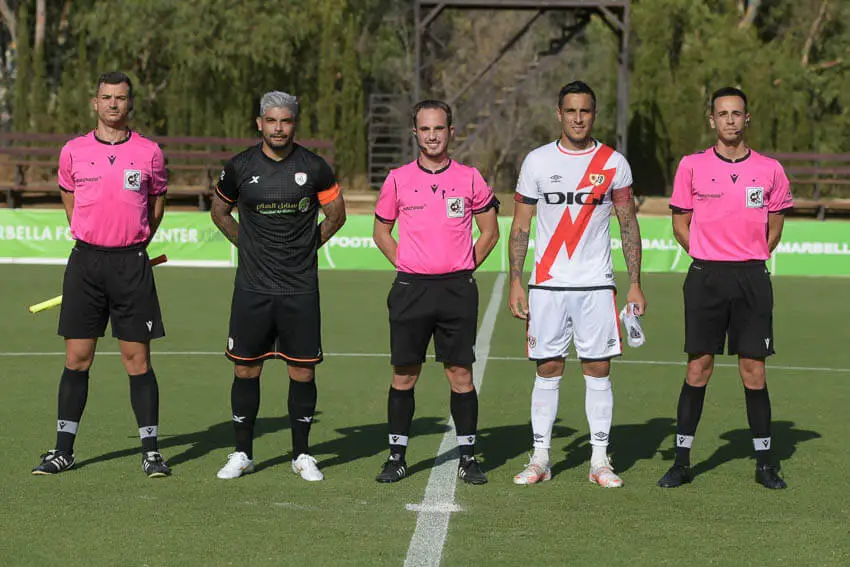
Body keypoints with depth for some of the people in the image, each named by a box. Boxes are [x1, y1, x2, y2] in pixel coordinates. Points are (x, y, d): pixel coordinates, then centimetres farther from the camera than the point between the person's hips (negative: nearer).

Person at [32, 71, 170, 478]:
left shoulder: (149, 152, 2)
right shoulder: (73, 152, 4)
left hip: (131, 263, -1)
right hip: (85, 260, 1)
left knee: (137, 359, 0)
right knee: (77, 359, 2)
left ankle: (150, 451, 6)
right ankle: (64, 449, 10)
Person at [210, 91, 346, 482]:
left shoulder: (314, 167, -1)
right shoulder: (240, 167, 0)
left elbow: (336, 214, 12)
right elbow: (219, 211, 16)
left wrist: (306, 246, 6)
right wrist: (247, 244, 8)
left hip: (300, 288, 0)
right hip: (252, 288, 0)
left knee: (303, 372, 2)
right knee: (246, 370, 3)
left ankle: (302, 455, 14)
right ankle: (242, 453, 14)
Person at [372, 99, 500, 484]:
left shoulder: (469, 178, 3)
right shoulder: (398, 180, 4)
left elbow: (490, 231, 12)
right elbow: (381, 231, 15)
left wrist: (465, 268, 5)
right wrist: (404, 266, 5)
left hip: (457, 288, 0)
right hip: (410, 289, 0)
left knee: (461, 373, 1)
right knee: (404, 375, 2)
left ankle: (467, 457, 8)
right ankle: (396, 456, 11)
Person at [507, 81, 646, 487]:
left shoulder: (613, 163, 3)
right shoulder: (537, 162, 3)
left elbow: (629, 225, 8)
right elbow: (520, 226, 6)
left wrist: (635, 283, 3)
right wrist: (515, 282, -1)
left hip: (597, 285, 0)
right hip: (547, 284, 0)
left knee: (598, 369, 1)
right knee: (548, 368, 2)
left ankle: (600, 461, 7)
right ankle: (540, 458, 9)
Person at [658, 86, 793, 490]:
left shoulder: (769, 169, 4)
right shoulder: (692, 166, 2)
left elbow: (775, 225, 14)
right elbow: (681, 222, 10)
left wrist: (751, 260, 7)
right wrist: (709, 260, 5)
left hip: (752, 278, 1)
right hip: (705, 277, 0)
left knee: (754, 369, 1)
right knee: (698, 366, 0)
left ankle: (764, 462, 10)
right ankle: (682, 460, 7)